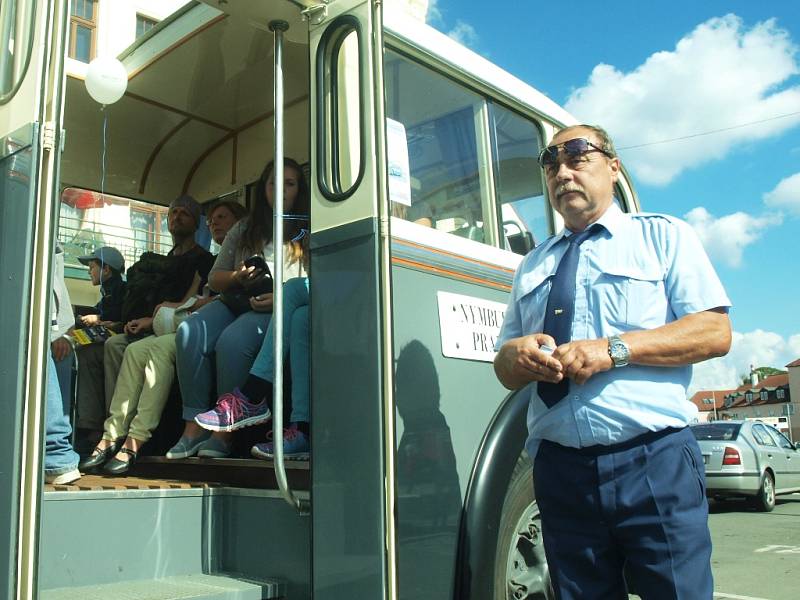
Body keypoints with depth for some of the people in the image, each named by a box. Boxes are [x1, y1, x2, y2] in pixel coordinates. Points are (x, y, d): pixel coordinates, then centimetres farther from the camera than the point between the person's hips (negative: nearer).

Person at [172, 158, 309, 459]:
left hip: (280, 310, -4)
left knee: (233, 340, -35)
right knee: (189, 331, -27)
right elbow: (214, 279, 22)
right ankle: (194, 425, -25)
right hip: (236, 302, 5)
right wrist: (238, 278, -1)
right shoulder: (243, 230, 24)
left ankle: (224, 432, -27)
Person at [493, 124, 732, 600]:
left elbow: (716, 332, -4)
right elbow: (505, 370, 18)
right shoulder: (532, 265, 20)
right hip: (561, 468, 4)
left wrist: (614, 349, -16)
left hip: (654, 459, -3)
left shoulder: (663, 236, 9)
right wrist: (518, 355, -7)